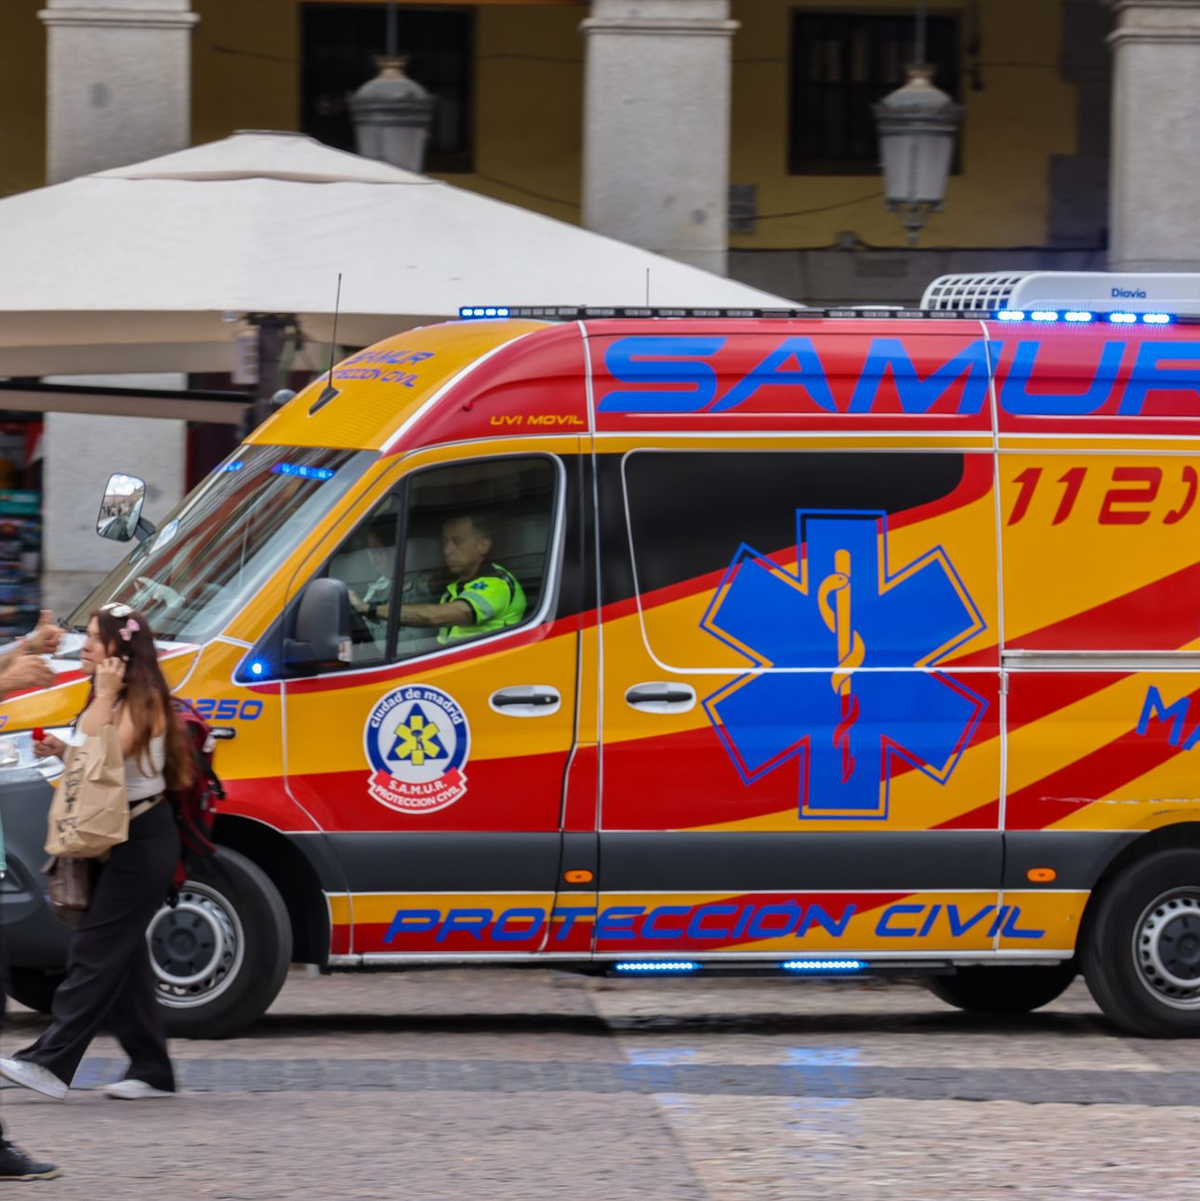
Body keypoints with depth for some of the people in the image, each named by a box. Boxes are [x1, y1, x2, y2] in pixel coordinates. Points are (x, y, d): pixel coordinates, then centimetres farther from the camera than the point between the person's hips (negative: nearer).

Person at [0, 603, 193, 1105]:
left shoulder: (144, 701, -13)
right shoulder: (111, 701, 16)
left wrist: (104, 695, -20)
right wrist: (61, 751, 5)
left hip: (142, 843, -10)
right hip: (115, 842, 10)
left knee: (97, 952, -13)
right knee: (123, 956, 9)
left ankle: (51, 1062, -19)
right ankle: (151, 1071, 13)